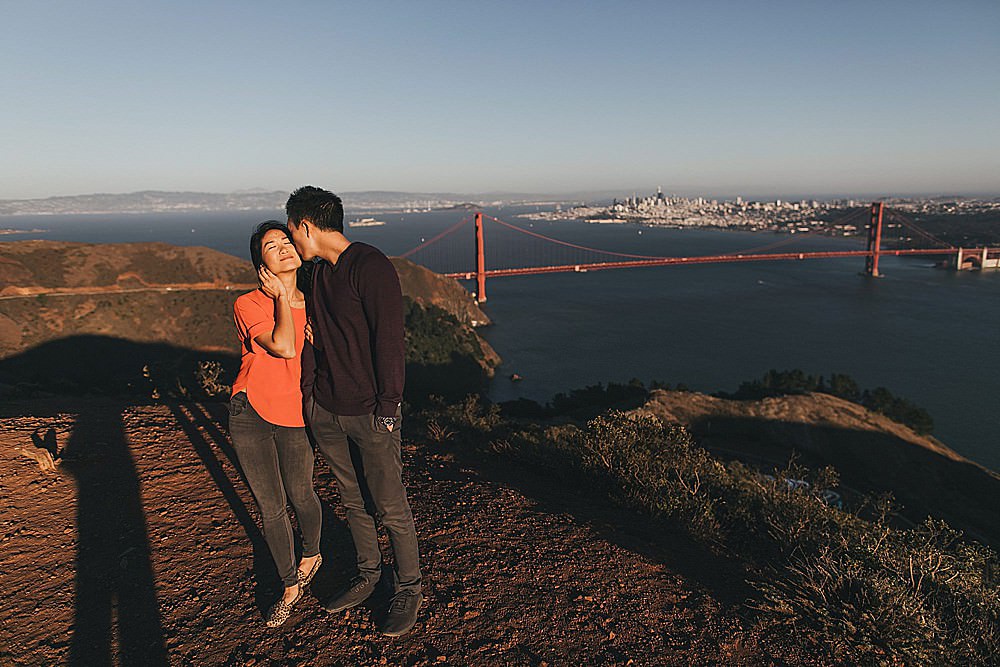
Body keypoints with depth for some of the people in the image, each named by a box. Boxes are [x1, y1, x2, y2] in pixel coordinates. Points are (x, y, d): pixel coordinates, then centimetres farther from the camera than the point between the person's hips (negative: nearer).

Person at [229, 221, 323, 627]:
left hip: (295, 417, 1)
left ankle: (311, 555, 48)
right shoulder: (247, 305, -9)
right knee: (270, 508, 9)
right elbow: (283, 346, -24)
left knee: (299, 495, 17)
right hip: (249, 416, -1)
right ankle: (290, 587, 30)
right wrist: (281, 297, -14)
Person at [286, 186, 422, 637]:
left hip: (370, 413, -8)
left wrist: (388, 405, -17)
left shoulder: (370, 266, -15)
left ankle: (409, 591, 23)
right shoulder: (319, 272, 12)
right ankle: (368, 575, 38)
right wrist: (309, 386, 8)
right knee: (352, 500, 19)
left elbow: (389, 340, -17)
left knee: (391, 508, 4)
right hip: (326, 412, 8)